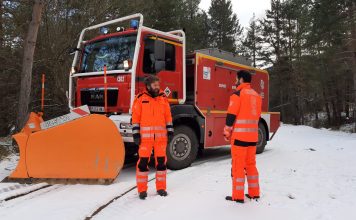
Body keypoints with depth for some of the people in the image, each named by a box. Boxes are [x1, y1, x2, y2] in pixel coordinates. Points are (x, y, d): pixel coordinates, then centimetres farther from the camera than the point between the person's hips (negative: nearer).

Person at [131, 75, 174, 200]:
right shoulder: (140, 99, 1)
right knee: (143, 161, -2)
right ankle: (142, 190, 10)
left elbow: (168, 116, 11)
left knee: (161, 161, 7)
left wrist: (170, 132, 6)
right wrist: (136, 134, -6)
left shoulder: (163, 98, 9)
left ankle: (161, 187, 20)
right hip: (145, 135, -3)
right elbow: (135, 117, 0)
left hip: (161, 135, 3)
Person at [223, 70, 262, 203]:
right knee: (251, 164, 15)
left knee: (238, 165, -1)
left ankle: (238, 196, 4)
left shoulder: (238, 94, -9)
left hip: (240, 135, -7)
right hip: (253, 135, 7)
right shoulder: (257, 95, 13)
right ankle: (254, 193, 22)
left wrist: (227, 132, -3)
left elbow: (231, 115, -12)